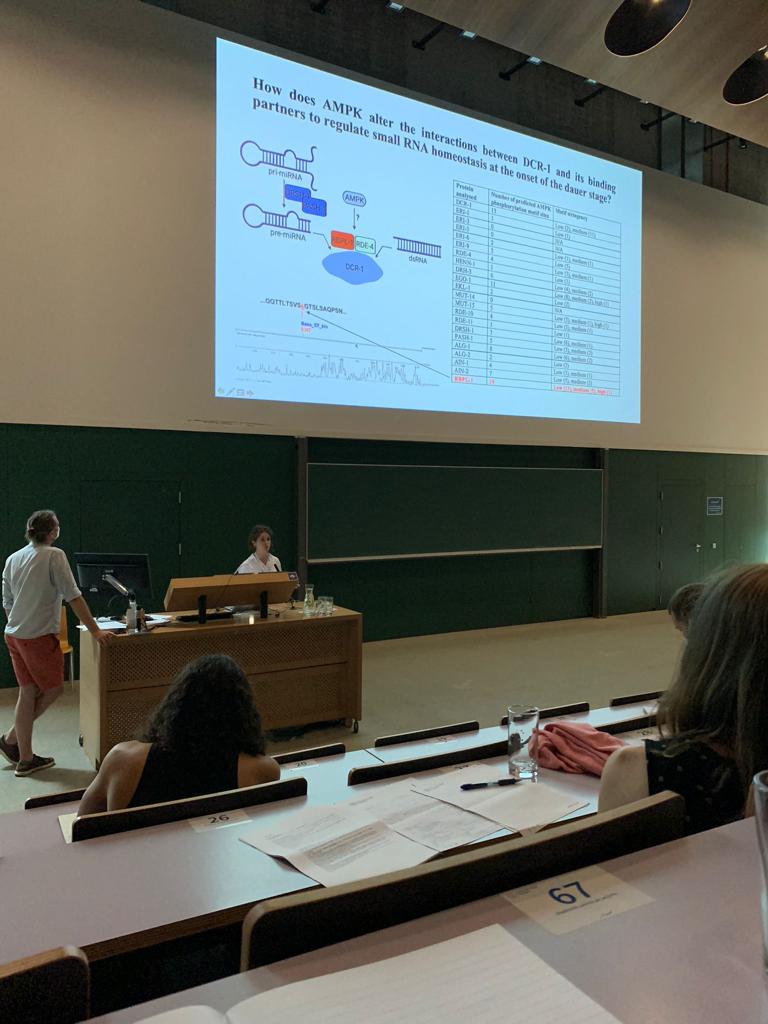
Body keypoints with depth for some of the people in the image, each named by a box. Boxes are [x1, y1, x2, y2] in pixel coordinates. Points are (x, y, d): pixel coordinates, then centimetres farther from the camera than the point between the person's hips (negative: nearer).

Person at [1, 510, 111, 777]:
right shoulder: (54, 555, -12)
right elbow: (73, 596, -16)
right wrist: (95, 631, -14)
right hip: (40, 636, -7)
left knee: (28, 693, 14)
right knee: (53, 689, 11)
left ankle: (25, 758, 19)